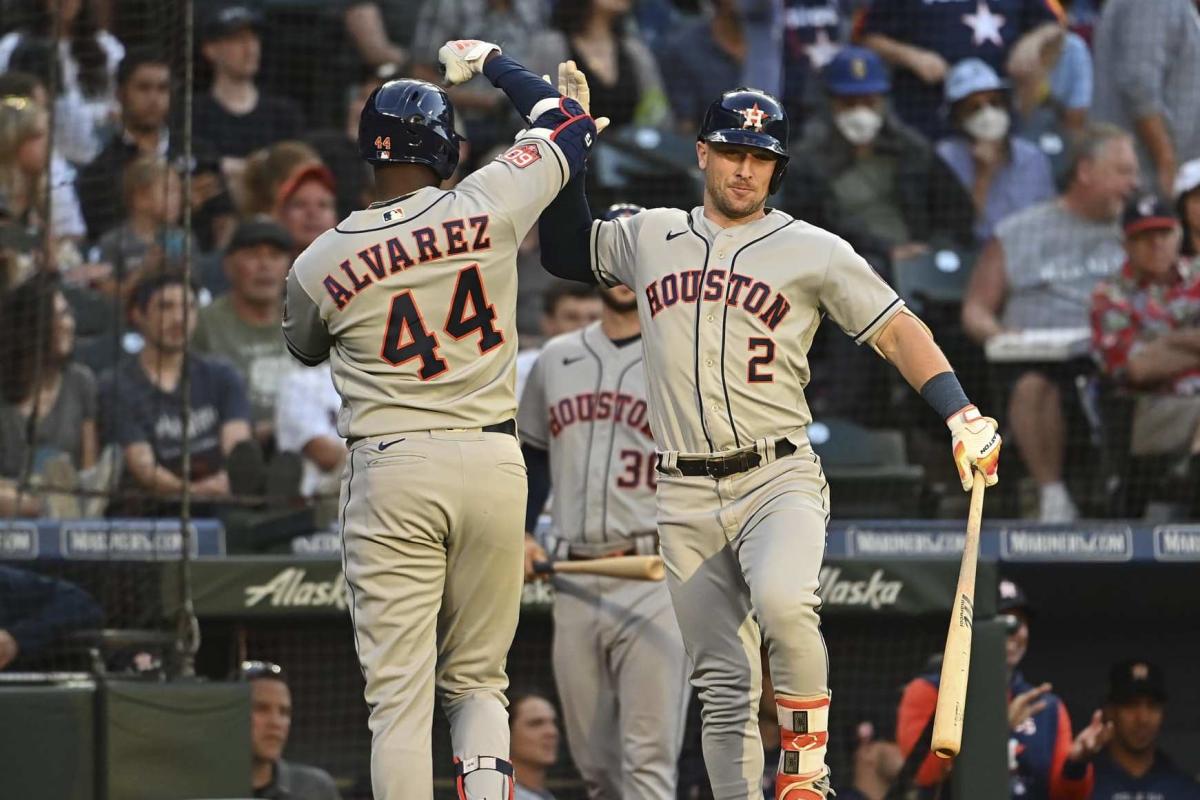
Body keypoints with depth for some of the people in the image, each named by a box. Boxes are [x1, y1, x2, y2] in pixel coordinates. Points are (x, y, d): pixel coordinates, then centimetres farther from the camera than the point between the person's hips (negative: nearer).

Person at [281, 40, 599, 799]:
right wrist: (492, 62, 27)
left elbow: (306, 347, 21)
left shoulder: (318, 264, -2)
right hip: (494, 465, 2)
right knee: (477, 681, 14)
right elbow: (571, 124, 15)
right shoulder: (487, 206, -3)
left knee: (399, 694, -1)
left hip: (391, 470, -1)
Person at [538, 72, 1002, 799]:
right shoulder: (649, 238, 13)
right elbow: (565, 251, 25)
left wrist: (960, 415, -10)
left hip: (779, 481, -3)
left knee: (782, 602, -32)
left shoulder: (813, 252, 3)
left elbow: (898, 331, 3)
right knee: (724, 686, 1)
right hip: (687, 500, 3)